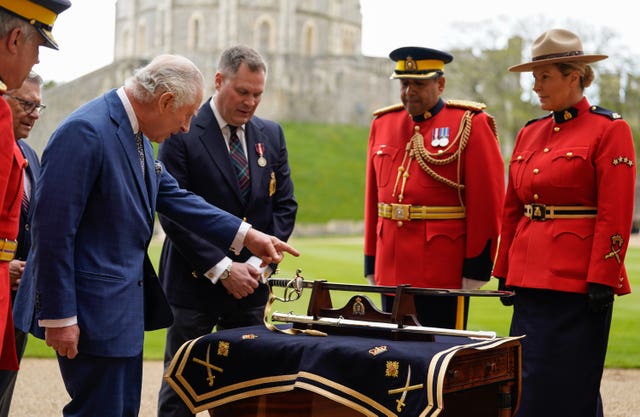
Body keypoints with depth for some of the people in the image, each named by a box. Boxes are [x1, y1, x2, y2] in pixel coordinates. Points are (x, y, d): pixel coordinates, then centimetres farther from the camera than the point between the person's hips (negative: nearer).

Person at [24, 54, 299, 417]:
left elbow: (174, 197, 15)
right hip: (93, 308, -10)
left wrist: (247, 236, 11)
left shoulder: (136, 134, 8)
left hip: (125, 303, 10)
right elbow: (53, 228, -22)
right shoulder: (85, 132, -21)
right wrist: (60, 316, -21)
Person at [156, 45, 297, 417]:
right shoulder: (183, 133, -7)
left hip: (251, 287, 4)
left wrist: (258, 265, -5)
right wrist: (223, 269, -16)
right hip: (196, 284, -4)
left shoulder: (271, 135, 9)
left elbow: (285, 206, 8)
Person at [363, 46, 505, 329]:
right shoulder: (383, 124, 12)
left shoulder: (469, 124, -4)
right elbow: (372, 197, 14)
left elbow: (487, 201, -8)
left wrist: (475, 268, -11)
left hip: (445, 272, -5)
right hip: (391, 270, 5)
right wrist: (371, 264, 13)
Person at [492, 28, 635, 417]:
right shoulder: (530, 134, 13)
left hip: (579, 281, -6)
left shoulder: (609, 130, -6)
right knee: (529, 382, 9)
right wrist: (506, 273, 13)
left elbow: (616, 215, -11)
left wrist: (601, 281, -15)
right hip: (530, 278, 6)